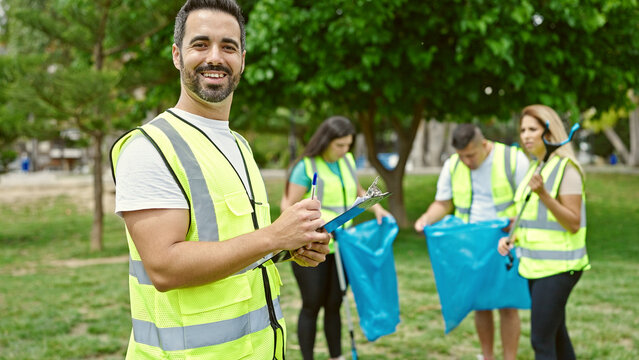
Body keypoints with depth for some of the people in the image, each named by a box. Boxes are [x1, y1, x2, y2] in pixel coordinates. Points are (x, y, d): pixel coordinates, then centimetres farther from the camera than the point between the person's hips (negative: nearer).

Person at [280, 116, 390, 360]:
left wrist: (376, 207, 9)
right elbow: (288, 205, -13)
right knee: (312, 305, 1)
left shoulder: (347, 161, 8)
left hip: (339, 246, 5)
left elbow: (357, 191, 26)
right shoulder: (306, 166, -12)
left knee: (334, 304, 11)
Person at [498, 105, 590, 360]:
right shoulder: (535, 168, 12)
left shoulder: (567, 169, -13)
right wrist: (511, 237, 5)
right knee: (556, 335, 16)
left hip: (558, 266, -8)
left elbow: (573, 224, -17)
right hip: (535, 263, 8)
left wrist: (543, 195, -28)